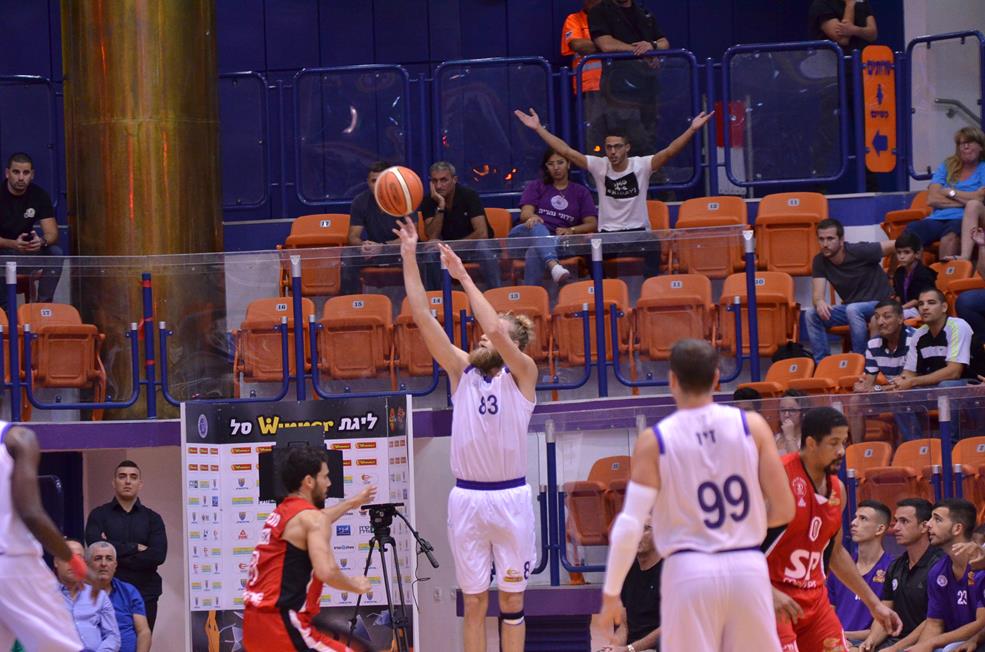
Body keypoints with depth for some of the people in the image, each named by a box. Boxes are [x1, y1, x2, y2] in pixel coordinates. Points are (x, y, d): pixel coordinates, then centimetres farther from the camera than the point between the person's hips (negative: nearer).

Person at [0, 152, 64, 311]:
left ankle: (44, 304, -15)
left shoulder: (39, 195, -3)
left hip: (25, 252, 4)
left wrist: (42, 241, -34)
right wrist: (13, 244, -39)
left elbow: (52, 233, -9)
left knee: (55, 253, -23)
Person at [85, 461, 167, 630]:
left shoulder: (152, 518, 11)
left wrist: (116, 556, -8)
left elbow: (158, 555, -5)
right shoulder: (99, 515, 8)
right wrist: (135, 547, -7)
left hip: (144, 595, 1)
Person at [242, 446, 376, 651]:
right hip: (280, 622, -9)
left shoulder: (280, 513, 20)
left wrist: (350, 504, 57)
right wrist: (355, 585, -4)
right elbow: (326, 572, -24)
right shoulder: (311, 517, -9)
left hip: (254, 621, 9)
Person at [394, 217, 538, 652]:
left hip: (511, 497, -3)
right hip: (466, 498, 3)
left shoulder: (522, 375, -2)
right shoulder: (461, 371, 7)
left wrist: (463, 277, -14)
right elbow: (423, 318, 1)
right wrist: (409, 259, -7)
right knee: (474, 601, 6)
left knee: (512, 599, 4)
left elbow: (495, 329, -20)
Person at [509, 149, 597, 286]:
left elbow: (592, 224, 9)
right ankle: (553, 266, -67)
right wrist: (532, 217, -24)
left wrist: (571, 230, -12)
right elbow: (525, 214, 3)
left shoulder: (580, 192, 21)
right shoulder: (536, 186, 21)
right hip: (526, 234, 0)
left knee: (535, 254, -39)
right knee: (537, 227, -39)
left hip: (555, 242, 0)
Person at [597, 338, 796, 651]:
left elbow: (629, 526, -7)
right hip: (747, 568, 2)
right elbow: (783, 509, 2)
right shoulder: (752, 426, 1)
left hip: (689, 572, -2)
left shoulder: (654, 441, -3)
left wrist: (611, 594, 3)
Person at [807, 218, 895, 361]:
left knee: (853, 309, -37)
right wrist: (819, 302, -36)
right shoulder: (820, 261, -4)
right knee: (812, 314, -15)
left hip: (881, 304, -5)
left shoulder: (860, 252, -19)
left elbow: (896, 246, -16)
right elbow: (818, 294, -12)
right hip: (850, 307, 5)